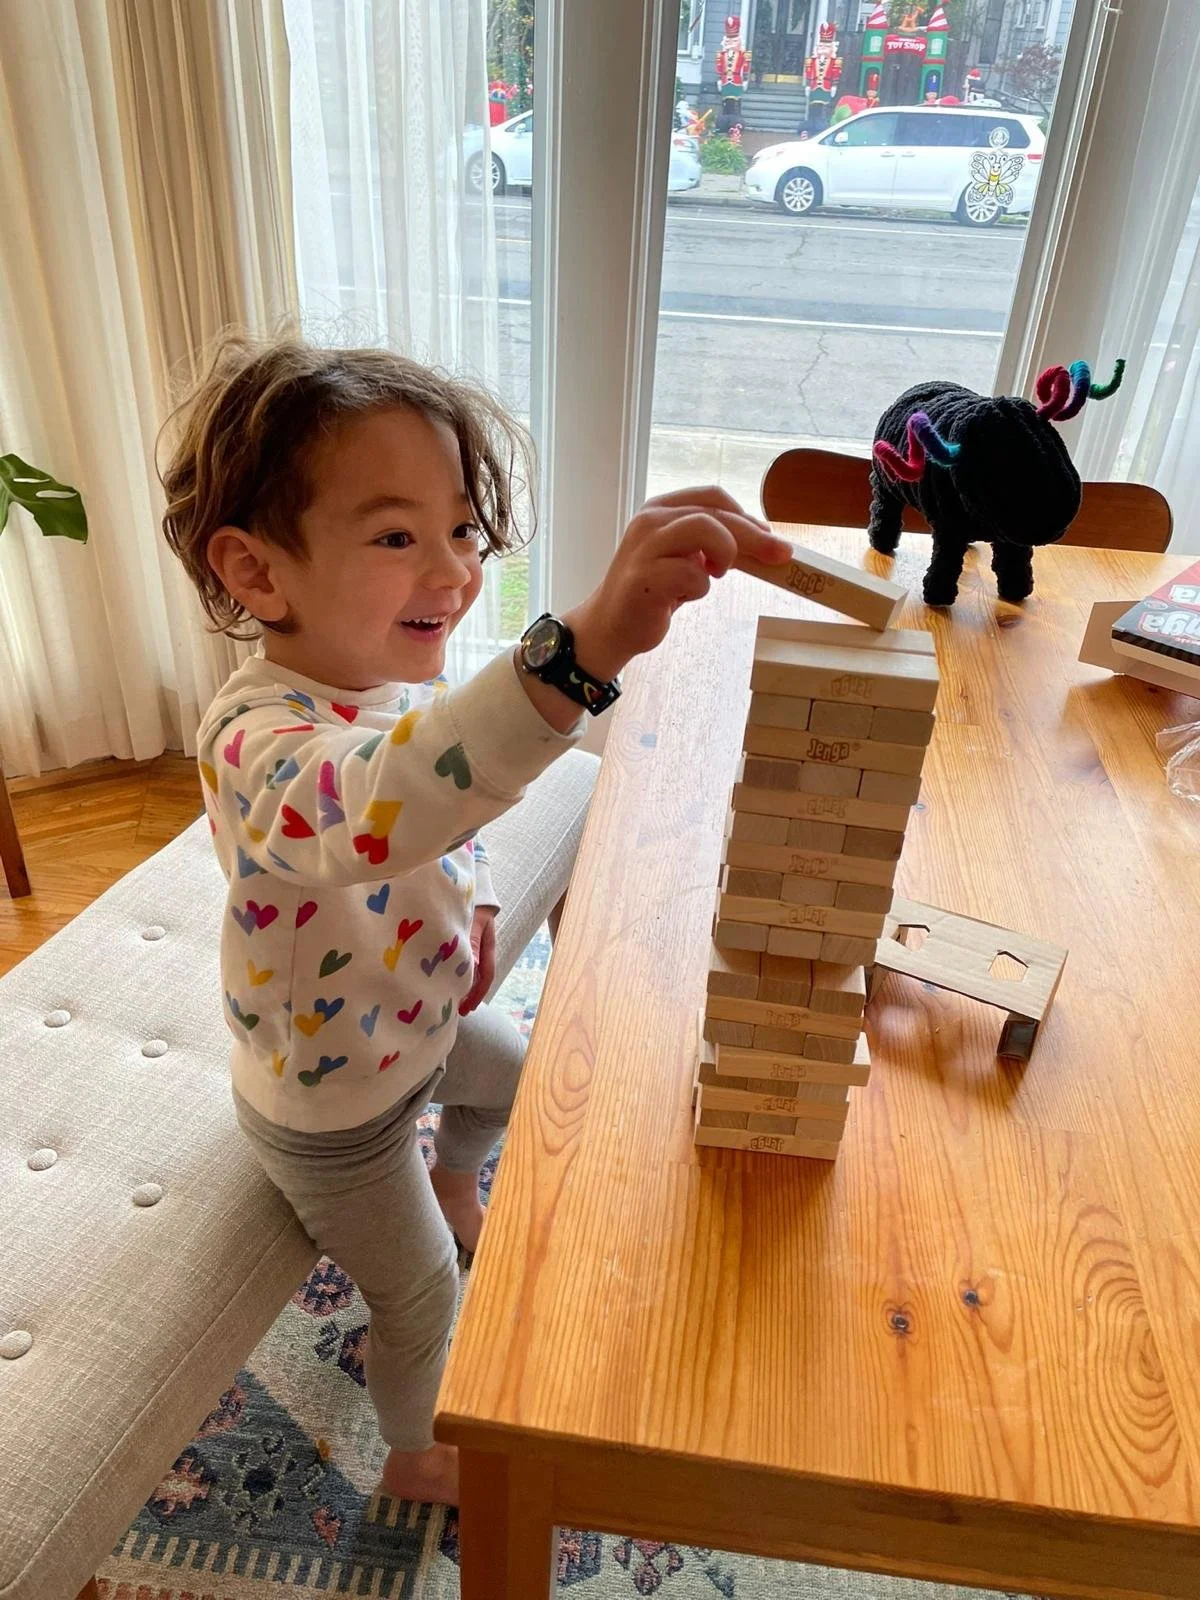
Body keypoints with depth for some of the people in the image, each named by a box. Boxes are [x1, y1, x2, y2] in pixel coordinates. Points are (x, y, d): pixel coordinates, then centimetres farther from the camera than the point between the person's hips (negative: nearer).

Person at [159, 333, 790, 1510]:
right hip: (331, 1100, -6)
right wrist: (586, 642, -78)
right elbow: (381, 807, -65)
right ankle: (414, 1455, 49)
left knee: (515, 1074, 32)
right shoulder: (260, 740, -40)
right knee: (421, 1295, 16)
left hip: (420, 1016, 7)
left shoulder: (399, 673, -12)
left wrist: (472, 902, -9)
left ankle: (452, 1192, 65)